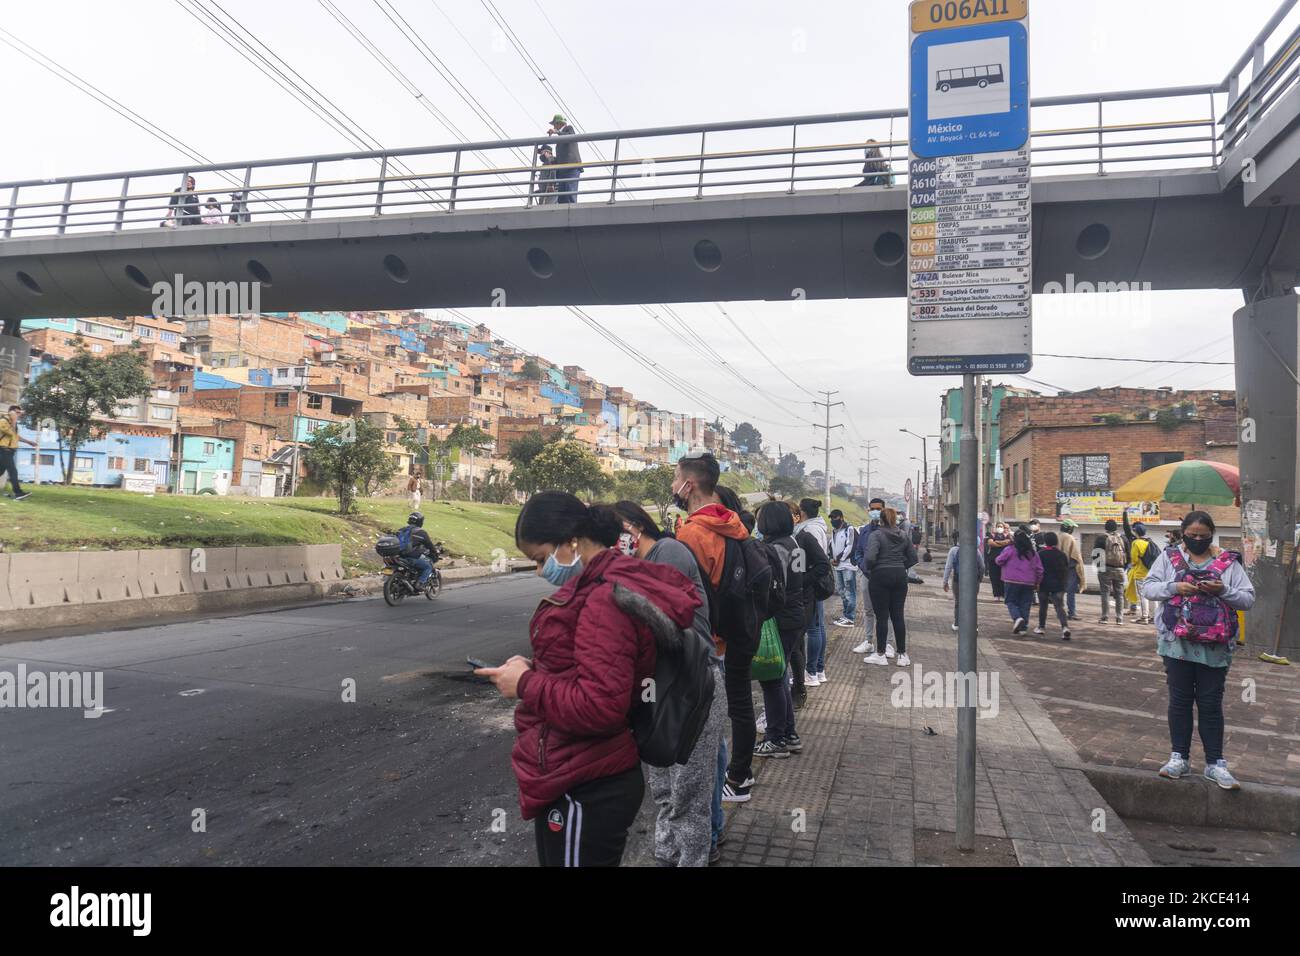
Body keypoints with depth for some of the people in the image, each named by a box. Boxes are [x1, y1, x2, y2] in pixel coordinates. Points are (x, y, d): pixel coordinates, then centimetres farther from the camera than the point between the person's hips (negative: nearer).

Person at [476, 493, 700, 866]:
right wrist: (537, 670, 4)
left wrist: (527, 684, -16)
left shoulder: (605, 597, -23)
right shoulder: (610, 583, 9)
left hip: (584, 790, -10)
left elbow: (600, 707, -28)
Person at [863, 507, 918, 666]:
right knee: (898, 616, 9)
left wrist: (870, 569, -3)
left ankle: (880, 654, 8)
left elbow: (870, 557, -21)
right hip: (900, 577, 5)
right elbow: (913, 558, 8)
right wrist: (900, 567, 14)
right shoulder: (904, 536, 7)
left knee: (882, 616, 1)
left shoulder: (877, 535, -11)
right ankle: (903, 655, 12)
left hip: (880, 577, -5)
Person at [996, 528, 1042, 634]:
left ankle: (1017, 618, -19)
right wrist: (1037, 583, 16)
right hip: (1029, 583, 3)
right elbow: (1039, 569, 7)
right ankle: (1023, 627, 11)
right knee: (1025, 605, 10)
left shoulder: (1010, 550, -7)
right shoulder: (1033, 553, 6)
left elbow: (999, 561, 0)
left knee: (1011, 602, 7)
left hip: (1012, 582, -3)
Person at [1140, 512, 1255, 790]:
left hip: (1215, 645, 0)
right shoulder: (1169, 557, 2)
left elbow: (1249, 599, 1)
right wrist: (1173, 587, -16)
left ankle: (1215, 763, 15)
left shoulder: (1228, 562, 1)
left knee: (1211, 704, 5)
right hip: (1177, 642, 1)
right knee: (1179, 700, 8)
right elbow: (1147, 587, 1)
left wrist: (1224, 591, -18)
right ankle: (1179, 757, 19)